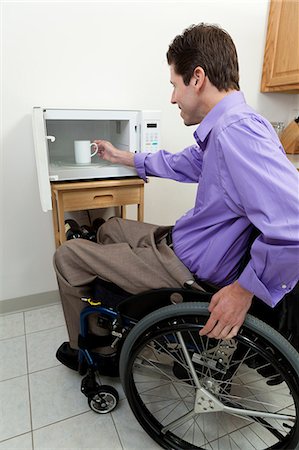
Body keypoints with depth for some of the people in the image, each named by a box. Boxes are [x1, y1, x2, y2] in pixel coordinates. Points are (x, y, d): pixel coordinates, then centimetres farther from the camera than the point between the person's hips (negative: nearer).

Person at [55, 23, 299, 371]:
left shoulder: (237, 130, -28)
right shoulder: (219, 129, 6)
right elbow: (178, 164, 22)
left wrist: (244, 289, -25)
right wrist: (122, 157, 30)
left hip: (189, 270, -10)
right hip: (181, 244, 10)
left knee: (67, 255, -1)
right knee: (110, 229, 27)